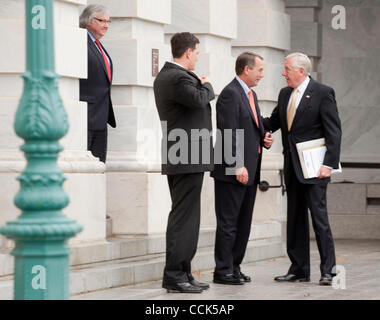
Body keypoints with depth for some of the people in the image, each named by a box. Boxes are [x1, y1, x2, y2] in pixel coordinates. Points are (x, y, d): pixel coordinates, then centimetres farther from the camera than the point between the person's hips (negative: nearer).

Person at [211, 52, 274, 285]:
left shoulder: (251, 94, 19)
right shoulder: (230, 94, -12)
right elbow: (229, 133, -19)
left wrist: (265, 139, 8)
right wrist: (237, 166, -22)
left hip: (250, 171, 10)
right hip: (233, 170, -10)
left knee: (243, 223, 12)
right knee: (228, 222, -5)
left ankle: (234, 267, 19)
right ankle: (223, 271, -1)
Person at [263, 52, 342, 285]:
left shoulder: (323, 93, -7)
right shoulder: (285, 94, 13)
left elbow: (334, 131, -10)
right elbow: (273, 122, 23)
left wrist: (330, 164, -17)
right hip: (292, 167, 7)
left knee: (319, 216, -9)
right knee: (295, 219, 9)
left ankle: (328, 270, -5)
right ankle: (299, 269, 14)